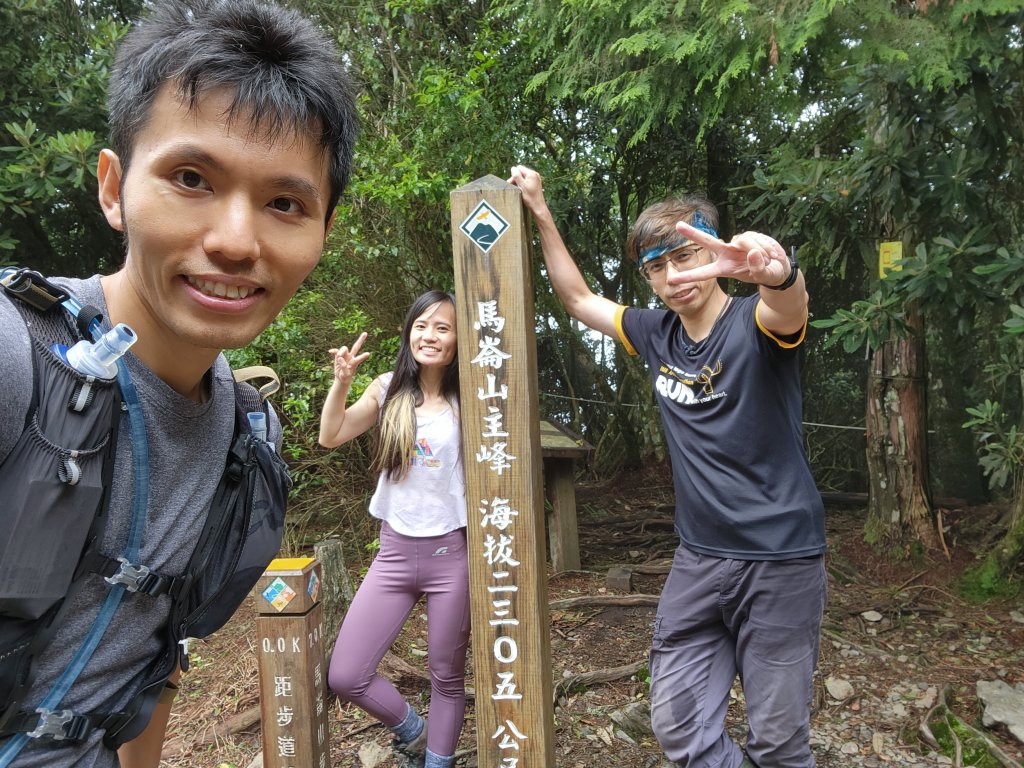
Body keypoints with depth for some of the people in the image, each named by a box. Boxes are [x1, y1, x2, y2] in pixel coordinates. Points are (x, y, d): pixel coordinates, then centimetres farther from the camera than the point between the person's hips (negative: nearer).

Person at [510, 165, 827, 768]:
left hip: (782, 560, -4)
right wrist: (541, 214, 11)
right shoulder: (657, 334, 4)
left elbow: (791, 303, -35)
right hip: (700, 558, 5)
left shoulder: (757, 323, -11)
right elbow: (579, 298, 16)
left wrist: (773, 269, -58)